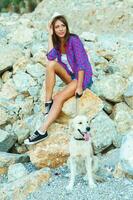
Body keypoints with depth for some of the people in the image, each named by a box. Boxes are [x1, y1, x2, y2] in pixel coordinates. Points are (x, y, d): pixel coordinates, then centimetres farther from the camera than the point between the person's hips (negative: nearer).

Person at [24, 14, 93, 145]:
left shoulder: (73, 40, -15)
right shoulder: (57, 42, 4)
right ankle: (48, 102, -18)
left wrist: (79, 87, -23)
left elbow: (81, 64, -19)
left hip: (82, 76, -6)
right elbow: (51, 57, -17)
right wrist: (50, 35, -14)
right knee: (51, 64, -20)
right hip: (70, 76, 6)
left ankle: (42, 131, -29)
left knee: (59, 98, -27)